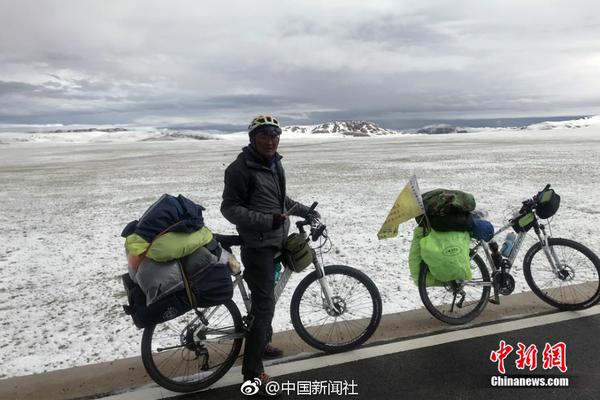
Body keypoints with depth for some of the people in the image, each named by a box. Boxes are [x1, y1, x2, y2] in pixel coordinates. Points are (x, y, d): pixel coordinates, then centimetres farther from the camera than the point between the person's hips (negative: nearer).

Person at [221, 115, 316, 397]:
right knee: (264, 304, -8)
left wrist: (303, 210, 26)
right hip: (257, 244, -8)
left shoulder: (274, 162, 10)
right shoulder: (241, 168, -17)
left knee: (265, 295, 22)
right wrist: (268, 220, -29)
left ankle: (262, 342, 43)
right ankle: (253, 372, 4)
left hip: (277, 240, 9)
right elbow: (230, 208, -20)